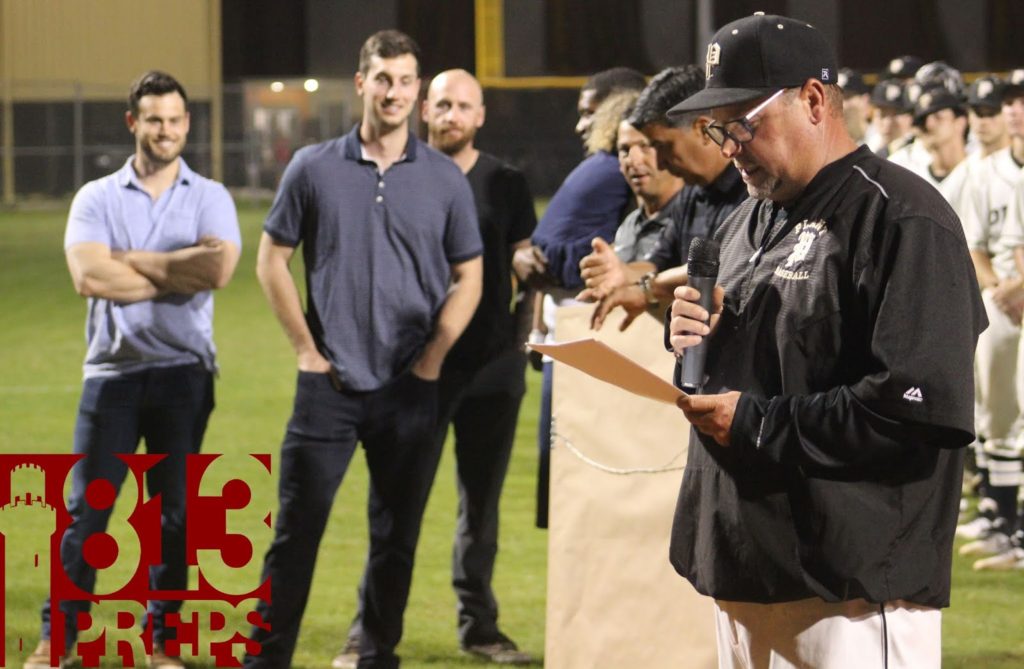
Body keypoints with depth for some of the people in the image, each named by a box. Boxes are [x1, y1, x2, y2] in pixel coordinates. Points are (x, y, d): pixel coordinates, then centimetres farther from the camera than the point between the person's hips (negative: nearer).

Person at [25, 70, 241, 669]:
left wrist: (130, 259, -8)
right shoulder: (97, 198, 6)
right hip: (112, 369, 0)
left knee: (175, 511, 4)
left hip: (183, 373, 0)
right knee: (86, 507, -2)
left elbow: (218, 268, -15)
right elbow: (88, 276, -12)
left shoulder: (210, 198, 5)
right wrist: (177, 275, -11)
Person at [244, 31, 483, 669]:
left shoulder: (445, 179, 3)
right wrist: (306, 347, 1)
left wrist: (432, 359, -2)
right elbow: (272, 260, 7)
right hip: (329, 382, -1)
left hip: (409, 389, 1)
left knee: (397, 537, 7)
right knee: (297, 528, -2)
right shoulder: (314, 168, 2)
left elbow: (468, 279, 7)